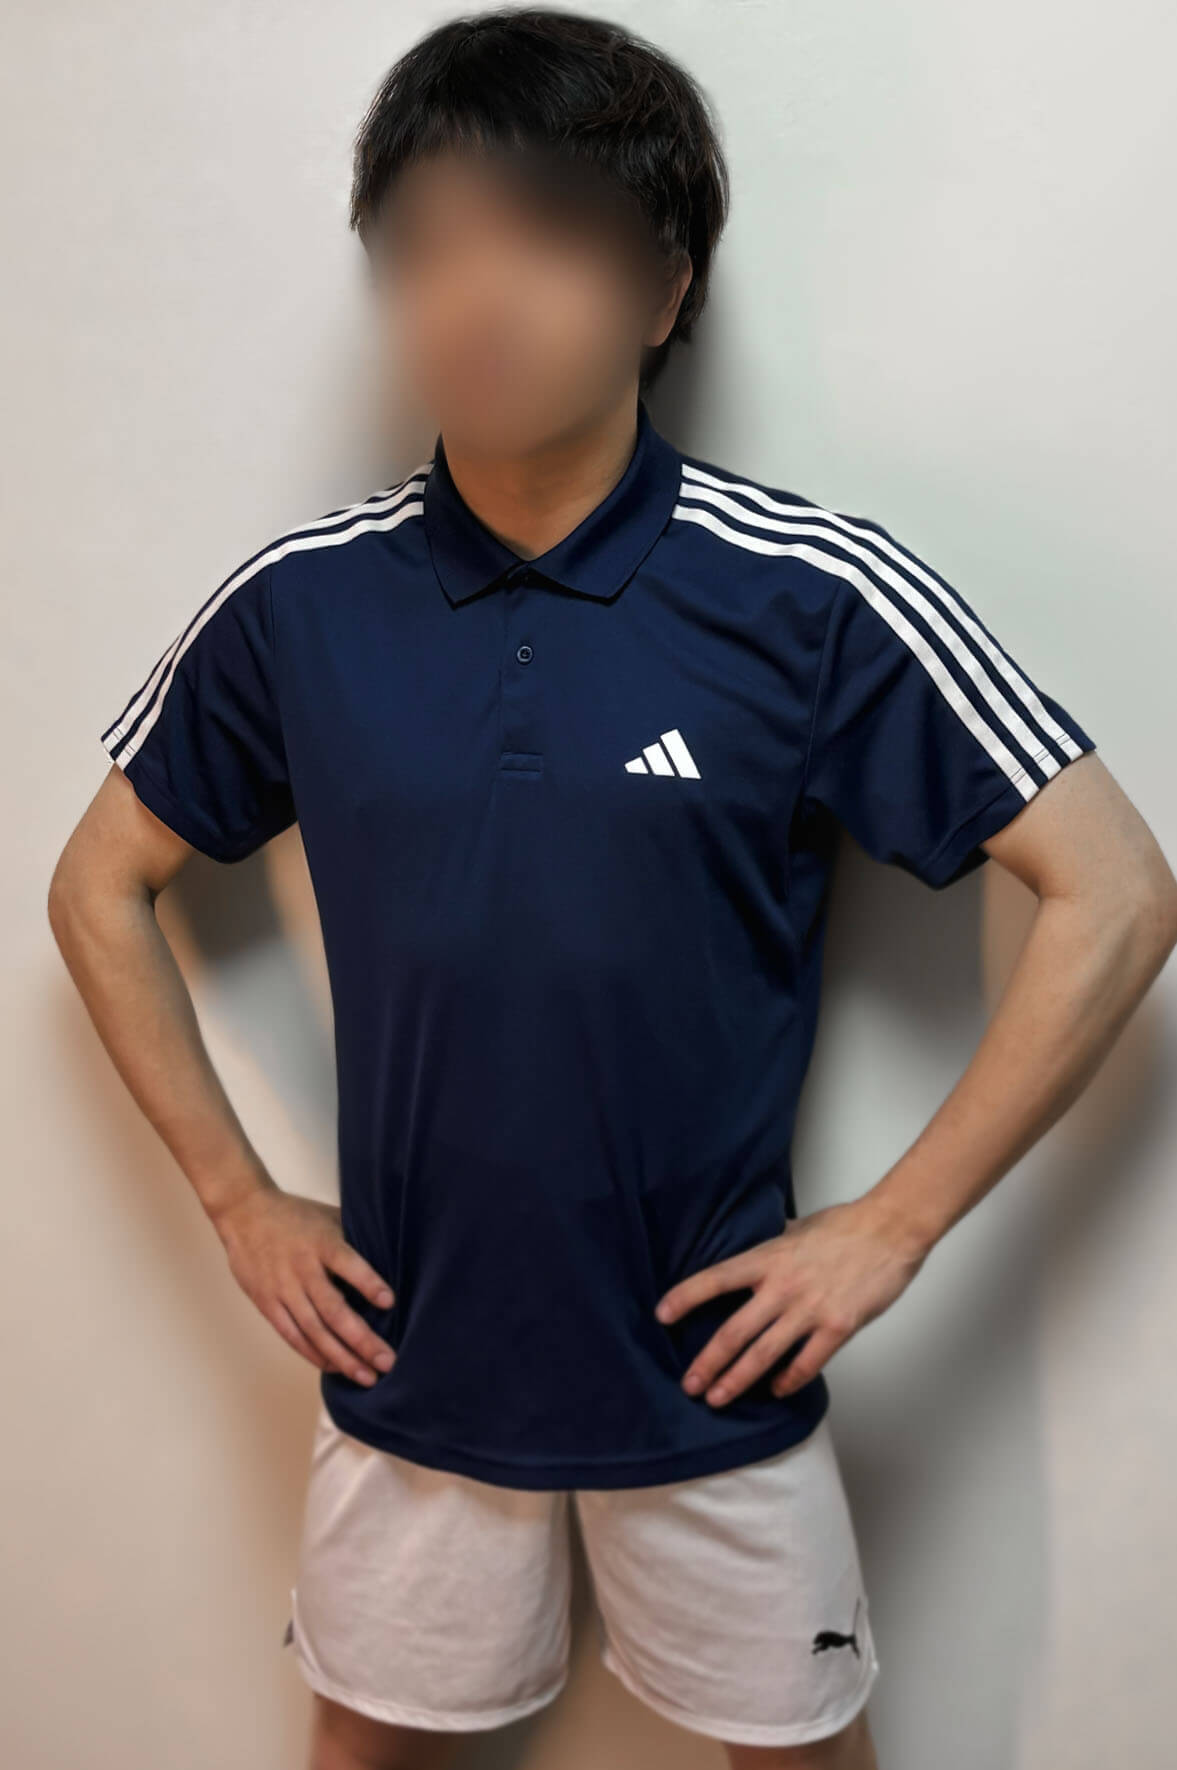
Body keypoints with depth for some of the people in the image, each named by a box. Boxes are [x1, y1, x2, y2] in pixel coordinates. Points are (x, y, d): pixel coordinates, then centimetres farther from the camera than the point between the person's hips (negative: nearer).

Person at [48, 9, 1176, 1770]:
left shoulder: (814, 596, -15)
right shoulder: (298, 600, -7)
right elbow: (99, 886, 6)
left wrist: (888, 1228, -13)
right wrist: (238, 1199, 0)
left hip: (711, 1366, -1)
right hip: (406, 1361, 2)